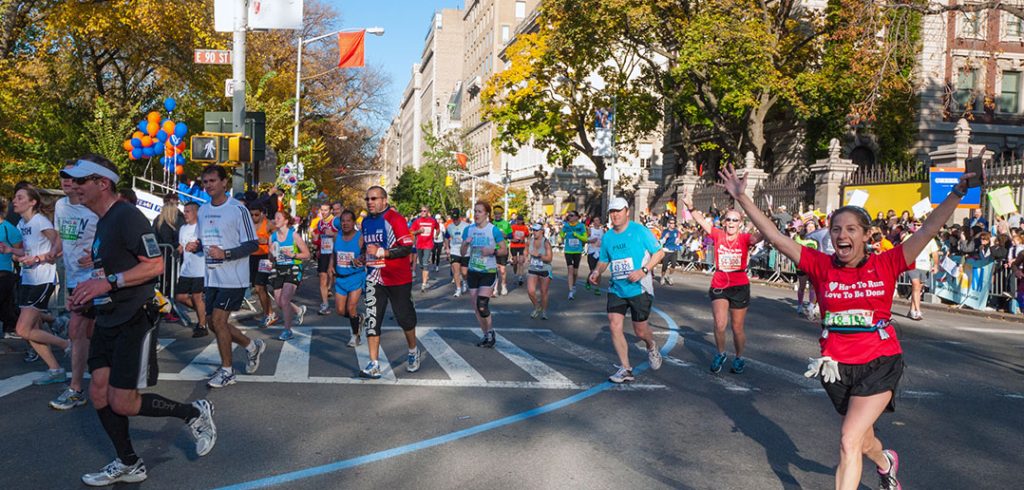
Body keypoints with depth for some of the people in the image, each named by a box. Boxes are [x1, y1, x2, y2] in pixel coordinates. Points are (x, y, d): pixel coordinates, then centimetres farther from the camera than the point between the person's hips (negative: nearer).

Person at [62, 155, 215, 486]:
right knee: (99, 394, 8)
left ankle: (195, 413, 12)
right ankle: (128, 465, 22)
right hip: (107, 321, 9)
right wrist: (86, 296, 11)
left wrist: (109, 282, -26)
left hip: (134, 321, -9)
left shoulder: (127, 216, -15)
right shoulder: (103, 222, 15)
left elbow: (155, 265, -22)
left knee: (122, 403, -7)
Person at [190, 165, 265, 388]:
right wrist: (195, 247, -1)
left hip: (233, 278, -7)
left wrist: (225, 254, -25)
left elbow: (253, 244, -13)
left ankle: (227, 371, 7)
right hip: (211, 277, 7)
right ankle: (252, 346, 34)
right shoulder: (203, 210, 11)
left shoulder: (238, 209, -12)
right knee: (215, 323, 10)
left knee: (218, 321, -9)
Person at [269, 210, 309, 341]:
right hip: (278, 270, 6)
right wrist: (272, 254, -8)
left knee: (284, 300, -17)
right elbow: (271, 257, 14)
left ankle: (287, 331, -2)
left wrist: (293, 255, -19)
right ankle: (299, 310, 38)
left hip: (293, 270, -6)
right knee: (279, 303, 7)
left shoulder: (294, 235, -7)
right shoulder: (272, 236, 5)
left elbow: (307, 254, -5)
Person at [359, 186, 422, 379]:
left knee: (404, 317, 8)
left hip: (398, 278, -6)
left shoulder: (395, 219, -13)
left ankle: (413, 352, 35)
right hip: (374, 279, 6)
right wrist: (363, 255, 8)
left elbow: (408, 248, -19)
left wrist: (381, 252, -24)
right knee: (371, 320, -4)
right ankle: (374, 366, -2)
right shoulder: (366, 221, 10)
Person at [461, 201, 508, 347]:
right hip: (473, 272, 5)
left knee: (482, 304, -15)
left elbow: (505, 250, -5)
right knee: (476, 306, 7)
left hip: (489, 272, -5)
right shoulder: (468, 230, 3)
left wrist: (492, 251, -22)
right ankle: (486, 335, 23)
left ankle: (490, 332, 7)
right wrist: (466, 244, -14)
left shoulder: (494, 230, -9)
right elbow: (463, 253, 6)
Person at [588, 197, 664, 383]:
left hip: (640, 289, -4)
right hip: (616, 289, 4)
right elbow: (604, 260, 19)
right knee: (614, 325, -9)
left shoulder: (640, 231, -8)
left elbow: (659, 252, -5)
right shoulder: (607, 237, 7)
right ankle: (625, 369, 1)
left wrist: (643, 271, -18)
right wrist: (597, 272, -3)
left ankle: (651, 347, 40)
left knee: (640, 330, 3)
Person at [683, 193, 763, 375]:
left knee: (737, 328, 9)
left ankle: (739, 358, 33)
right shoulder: (718, 235, -3)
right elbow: (702, 222, -15)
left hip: (740, 286, 0)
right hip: (719, 285, 1)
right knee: (719, 324, -10)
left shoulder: (744, 238, -5)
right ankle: (720, 354, 17)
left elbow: (758, 236, -23)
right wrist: (691, 208, -31)